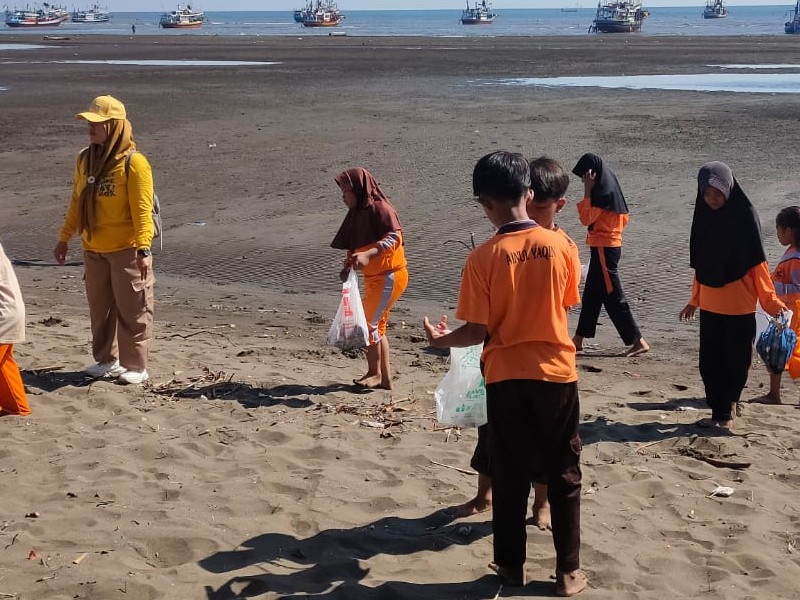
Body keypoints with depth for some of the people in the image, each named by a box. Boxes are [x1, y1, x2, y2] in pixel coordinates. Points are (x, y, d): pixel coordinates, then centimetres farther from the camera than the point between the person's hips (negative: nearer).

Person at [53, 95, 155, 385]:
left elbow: (142, 211, -16)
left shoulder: (133, 162, -13)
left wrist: (143, 250, -21)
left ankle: (135, 366, 11)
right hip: (93, 250, 7)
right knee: (100, 307, 15)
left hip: (127, 250, -6)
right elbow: (77, 203, 16)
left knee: (132, 309, 2)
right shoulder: (85, 159, 7)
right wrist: (64, 238, 17)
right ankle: (107, 360, 29)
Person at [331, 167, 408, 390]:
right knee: (377, 327, 12)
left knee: (370, 323, -7)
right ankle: (385, 378, 18)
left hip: (388, 276, -10)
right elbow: (354, 246, 18)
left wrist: (368, 254, -38)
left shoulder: (379, 208, -15)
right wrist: (348, 266, 1)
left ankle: (374, 373, 5)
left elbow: (394, 238, -27)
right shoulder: (357, 214, 13)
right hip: (374, 277, 10)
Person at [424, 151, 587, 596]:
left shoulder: (484, 257, -12)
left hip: (506, 376, -1)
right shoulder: (560, 246, -6)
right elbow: (565, 306, 8)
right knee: (564, 475, 12)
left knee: (511, 476, 12)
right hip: (557, 373, 1)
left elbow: (478, 332, -11)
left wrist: (441, 340, 8)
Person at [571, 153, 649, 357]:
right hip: (611, 245, 10)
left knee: (613, 297, -7)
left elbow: (586, 218, -19)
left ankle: (638, 341, -5)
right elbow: (624, 219, 19)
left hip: (603, 248, -10)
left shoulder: (603, 191, -17)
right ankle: (578, 340, 21)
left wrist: (587, 191, -16)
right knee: (591, 295, 14)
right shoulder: (609, 186, 13)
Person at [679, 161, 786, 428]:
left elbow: (758, 263, -10)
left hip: (739, 306, -5)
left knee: (736, 361, 3)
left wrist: (770, 301, -16)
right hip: (710, 304, 5)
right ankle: (719, 412, 16)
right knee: (710, 363, 6)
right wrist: (694, 301, 16)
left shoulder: (746, 217, -10)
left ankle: (724, 410, 19)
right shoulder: (704, 216, 5)